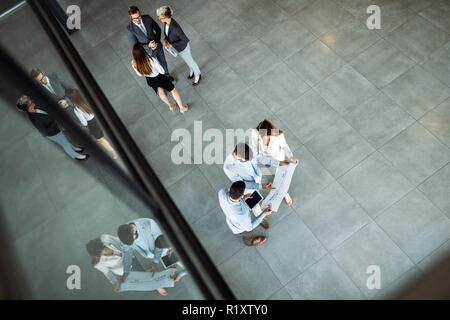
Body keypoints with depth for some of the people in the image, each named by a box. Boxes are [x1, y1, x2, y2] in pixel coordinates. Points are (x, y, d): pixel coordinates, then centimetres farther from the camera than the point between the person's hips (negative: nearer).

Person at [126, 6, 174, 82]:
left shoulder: (147, 18, -22)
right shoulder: (130, 29, -30)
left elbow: (158, 29, -7)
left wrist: (156, 42, -22)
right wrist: (149, 46, -37)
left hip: (157, 46, 3)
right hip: (148, 52, -3)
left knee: (163, 62, 26)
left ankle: (167, 75, 58)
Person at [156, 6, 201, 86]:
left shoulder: (175, 27, -43)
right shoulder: (167, 20, -19)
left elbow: (185, 40, -31)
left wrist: (172, 45, -29)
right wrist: (165, 39, -13)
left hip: (183, 47, -7)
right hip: (176, 44, 7)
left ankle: (197, 75, 47)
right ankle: (192, 69, 60)